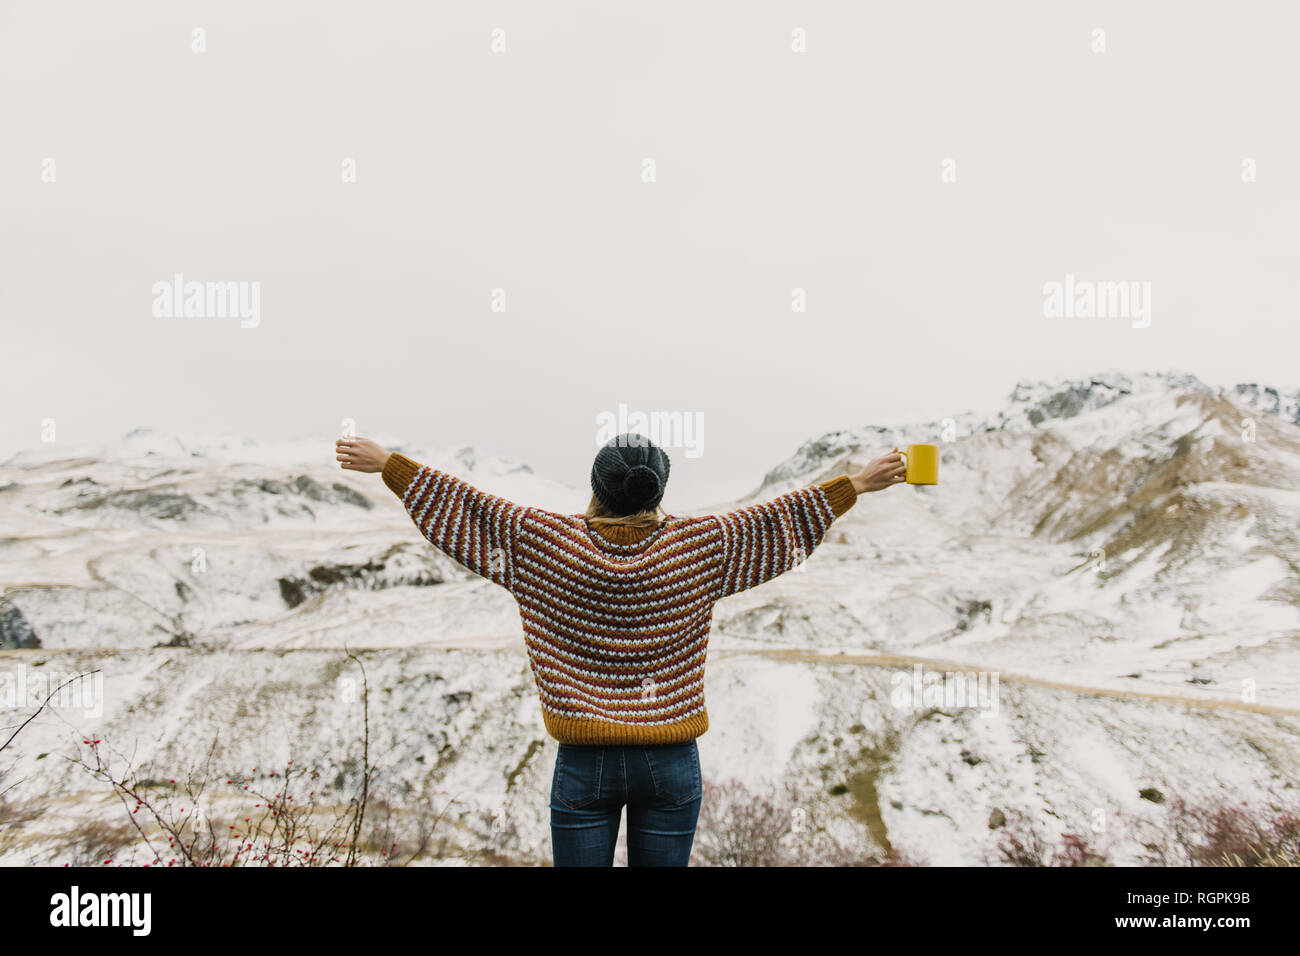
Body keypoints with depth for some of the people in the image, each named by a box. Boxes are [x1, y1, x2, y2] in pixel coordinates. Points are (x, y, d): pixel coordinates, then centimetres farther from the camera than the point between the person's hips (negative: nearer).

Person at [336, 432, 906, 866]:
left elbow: (467, 507, 2)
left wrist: (387, 465, 14)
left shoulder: (545, 543, -5)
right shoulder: (699, 547, -4)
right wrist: (858, 483, 16)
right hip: (672, 762, 1)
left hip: (583, 764, 0)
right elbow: (778, 519, 4)